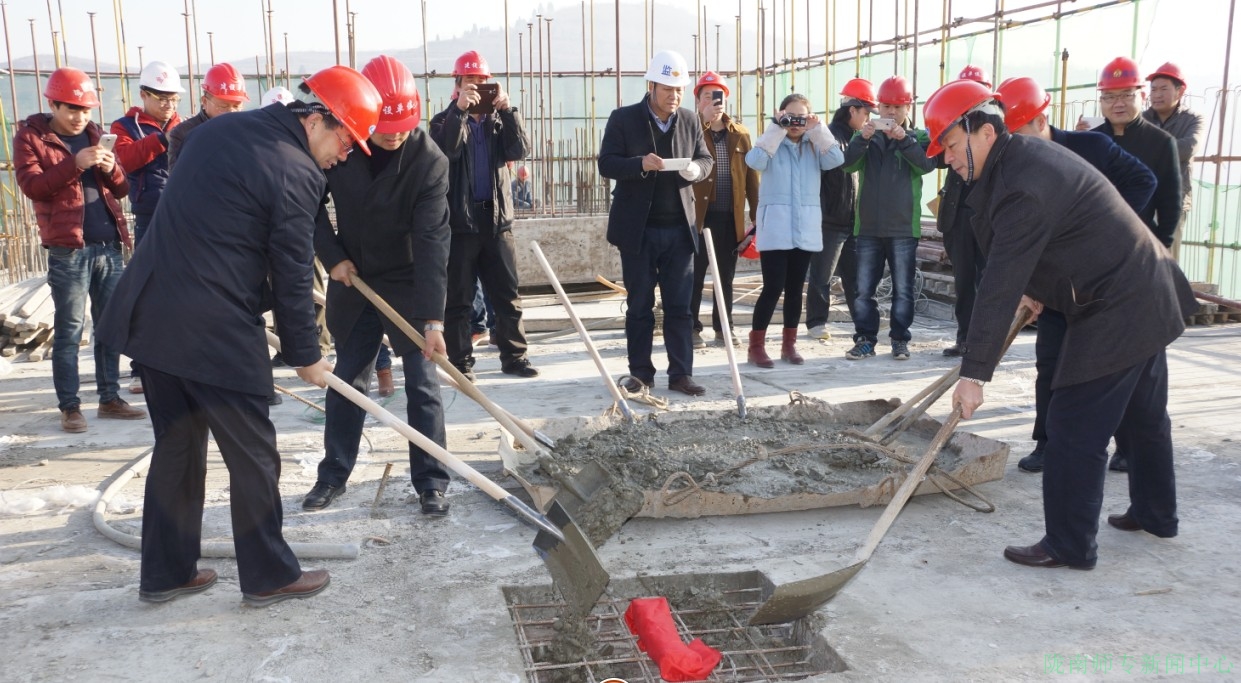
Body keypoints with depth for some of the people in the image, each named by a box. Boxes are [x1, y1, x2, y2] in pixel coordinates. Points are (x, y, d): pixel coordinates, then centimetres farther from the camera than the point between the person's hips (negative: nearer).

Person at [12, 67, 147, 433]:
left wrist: (112, 170, -6)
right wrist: (74, 164, -23)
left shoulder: (93, 135, 17)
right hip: (68, 250, -5)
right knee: (69, 331, -2)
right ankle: (69, 406, 4)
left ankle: (110, 398, 16)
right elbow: (31, 185, -13)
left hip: (108, 246, 5)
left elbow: (121, 189, 16)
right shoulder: (30, 138, 1)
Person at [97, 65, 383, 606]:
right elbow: (291, 277, -10)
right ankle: (268, 575, 19)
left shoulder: (219, 129, 13)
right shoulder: (296, 172, -13)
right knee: (253, 455, 6)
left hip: (149, 313, 9)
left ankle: (165, 573, 29)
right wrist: (305, 356, 3)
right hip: (215, 331, -9)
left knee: (177, 444, 18)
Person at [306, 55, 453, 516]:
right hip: (352, 278, 3)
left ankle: (431, 482, 9)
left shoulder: (429, 161, -22)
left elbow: (432, 242, -28)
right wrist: (332, 256, -9)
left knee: (423, 383, -2)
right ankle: (334, 474, 25)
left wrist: (433, 319, -33)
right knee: (346, 379, 11)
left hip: (409, 286, -3)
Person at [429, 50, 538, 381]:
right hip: (459, 221, -3)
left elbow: (520, 150, -7)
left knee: (508, 295, 8)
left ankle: (514, 356, 17)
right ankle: (460, 362, 10)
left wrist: (507, 109, -15)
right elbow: (443, 151, -19)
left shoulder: (499, 119, 12)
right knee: (458, 298, 2)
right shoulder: (446, 120, 2)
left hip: (498, 219, 3)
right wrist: (459, 110, -25)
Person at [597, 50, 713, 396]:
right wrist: (641, 164, -25)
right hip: (638, 229, -2)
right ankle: (640, 372, 16)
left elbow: (706, 160, 12)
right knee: (639, 306, 7)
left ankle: (681, 373, 11)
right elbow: (606, 164, -8)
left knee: (680, 306, 4)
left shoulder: (690, 120, 7)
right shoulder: (623, 118, -3)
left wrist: (695, 168, -12)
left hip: (680, 229, 3)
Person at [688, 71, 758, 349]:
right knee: (695, 275, 2)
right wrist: (704, 120, -21)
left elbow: (751, 175, 9)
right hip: (700, 214, -3)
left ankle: (723, 328, 20)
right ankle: (693, 328, 11)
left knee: (726, 276, 11)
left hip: (731, 217, 4)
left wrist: (756, 212, 4)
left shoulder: (740, 133, 10)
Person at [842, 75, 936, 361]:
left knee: (902, 289, 3)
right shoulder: (866, 135, 9)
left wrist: (904, 139, -24)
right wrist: (862, 138, -23)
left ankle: (900, 340, 12)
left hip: (903, 228, -1)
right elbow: (848, 164, -7)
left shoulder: (919, 137, 6)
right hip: (868, 227, 2)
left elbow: (927, 164, -13)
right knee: (864, 289, 3)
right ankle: (865, 339, 10)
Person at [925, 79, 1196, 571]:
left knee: (1075, 429, -5)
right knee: (1144, 416, 23)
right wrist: (1039, 290, 27)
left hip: (1114, 312, -11)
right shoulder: (1028, 155, 6)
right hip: (1147, 298, 11)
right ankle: (1155, 514, 39)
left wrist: (974, 373, -28)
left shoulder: (1022, 187, -26)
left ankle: (1070, 546, 4)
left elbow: (1000, 288, -29)